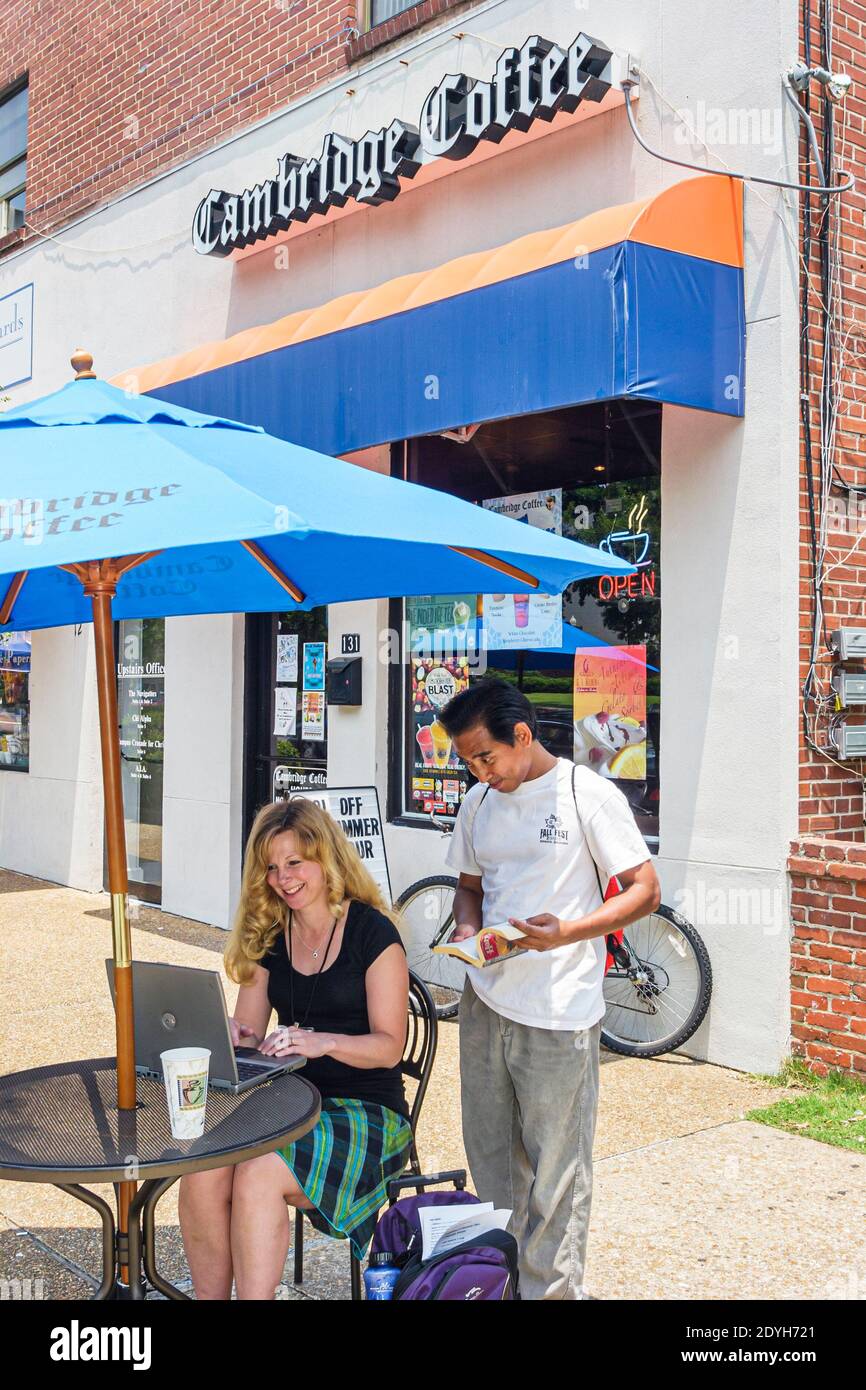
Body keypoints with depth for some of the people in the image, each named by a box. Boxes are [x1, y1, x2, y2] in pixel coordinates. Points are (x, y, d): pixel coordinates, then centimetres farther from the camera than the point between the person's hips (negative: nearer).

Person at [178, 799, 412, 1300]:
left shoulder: (373, 932, -6)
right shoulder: (268, 935, 10)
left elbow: (389, 1047, -9)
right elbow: (247, 1032, 12)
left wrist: (322, 1042, -27)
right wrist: (229, 1036, -12)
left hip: (367, 1111, -5)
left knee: (259, 1174, -31)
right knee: (203, 1170, -24)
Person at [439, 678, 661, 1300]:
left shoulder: (588, 794, -10)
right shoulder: (479, 802, 10)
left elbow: (645, 891, -9)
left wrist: (567, 932, -22)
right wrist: (467, 928, -1)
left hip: (558, 1015, -6)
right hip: (485, 1002, 6)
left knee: (555, 1171, 2)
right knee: (490, 1156, 16)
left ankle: (552, 1289, 17)